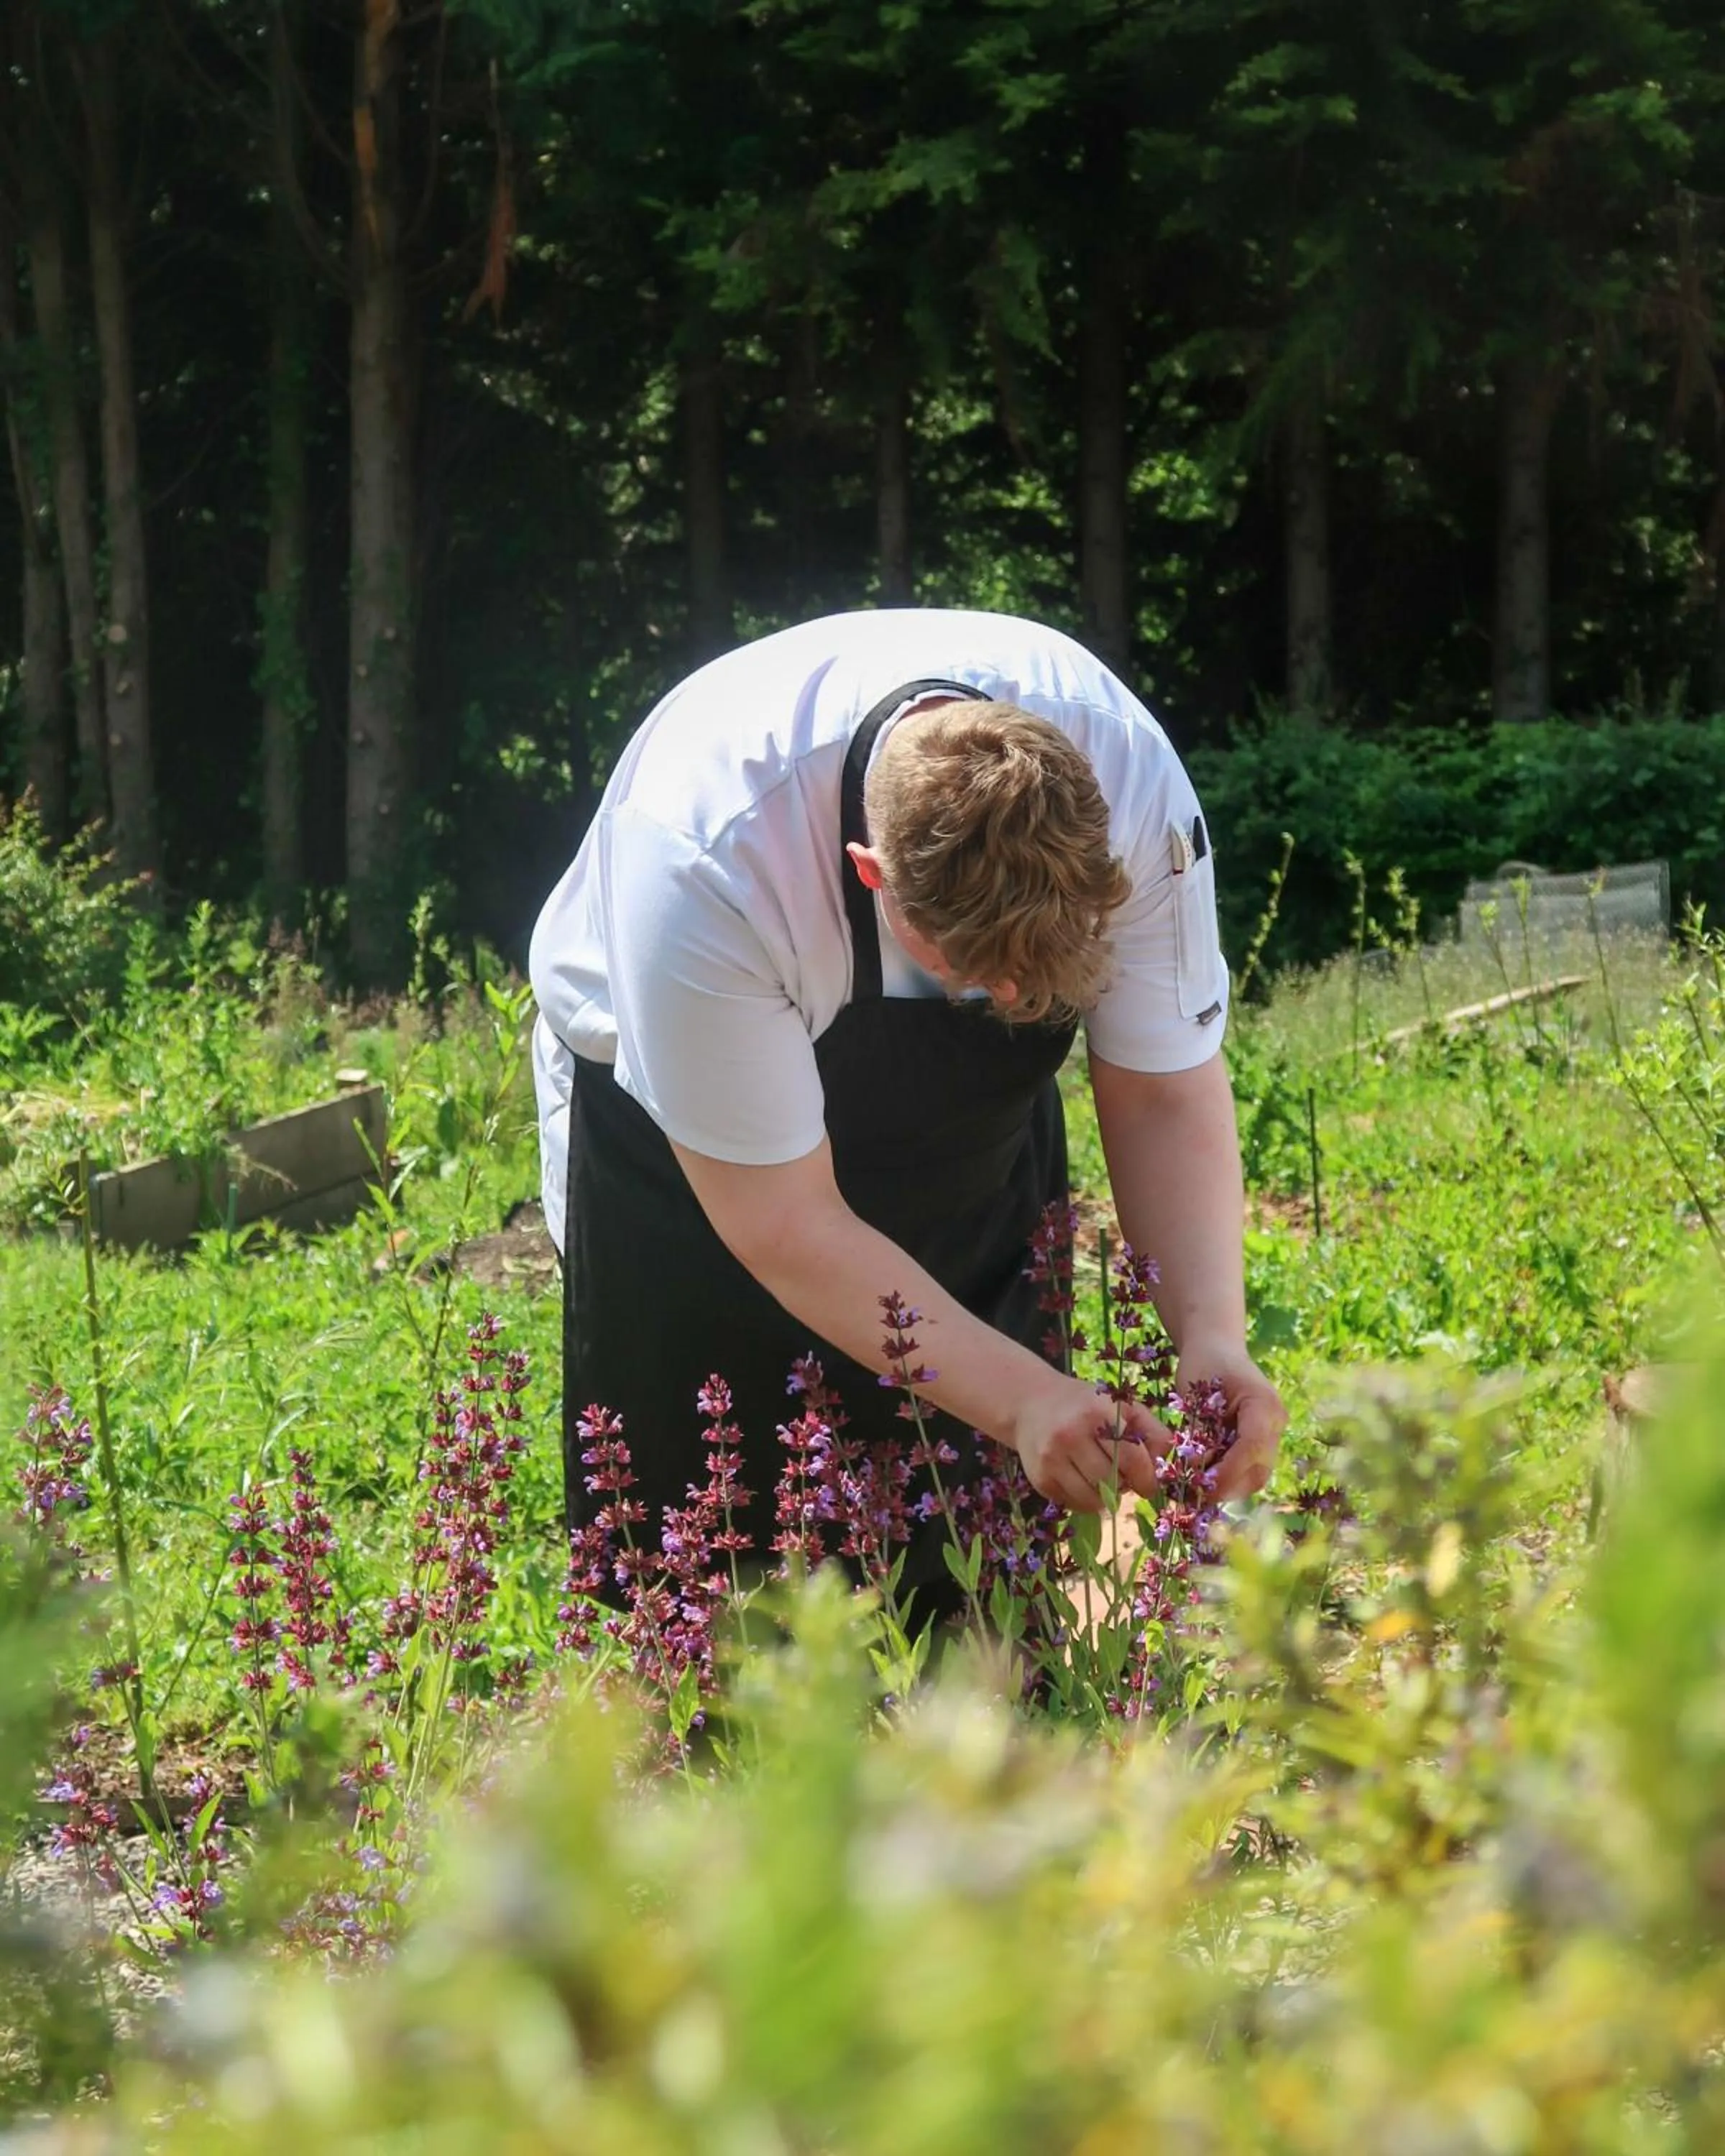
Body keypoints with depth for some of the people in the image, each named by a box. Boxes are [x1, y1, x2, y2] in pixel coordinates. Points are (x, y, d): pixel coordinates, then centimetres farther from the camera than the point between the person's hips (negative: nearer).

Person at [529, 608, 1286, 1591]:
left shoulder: (1134, 782, -31)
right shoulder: (705, 862, -40)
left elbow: (1166, 1095, -18)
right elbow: (784, 1224, -31)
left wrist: (1212, 1337, -33)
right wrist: (1020, 1396, -37)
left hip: (974, 1121, 3)